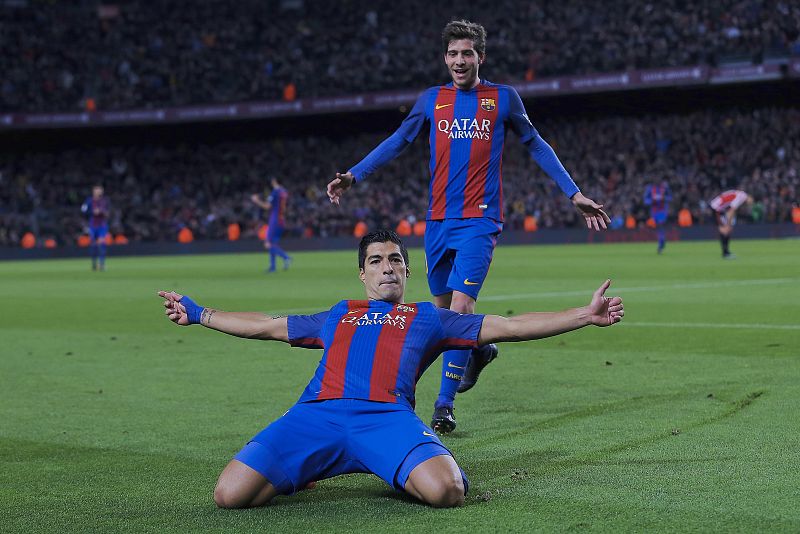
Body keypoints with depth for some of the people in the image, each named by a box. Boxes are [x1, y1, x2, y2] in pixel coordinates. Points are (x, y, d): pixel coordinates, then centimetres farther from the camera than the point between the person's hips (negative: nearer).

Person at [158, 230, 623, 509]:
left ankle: (411, 473, 3)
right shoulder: (336, 316, 36)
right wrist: (197, 313, 45)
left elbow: (508, 327, 24)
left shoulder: (428, 317, 29)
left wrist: (586, 315, 16)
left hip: (387, 415, -2)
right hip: (317, 413, 2)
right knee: (230, 494, -22)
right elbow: (264, 326, 45)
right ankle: (300, 475, 10)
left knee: (445, 491, -34)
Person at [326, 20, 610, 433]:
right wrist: (353, 175, 3)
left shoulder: (503, 98, 4)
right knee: (443, 307, 11)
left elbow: (536, 146, 11)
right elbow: (397, 142, 13)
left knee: (460, 306, -16)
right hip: (438, 220, 4)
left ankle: (445, 404, -11)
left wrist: (574, 193, 7)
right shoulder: (432, 99, 10)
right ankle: (478, 350, 42)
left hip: (480, 220, -4)